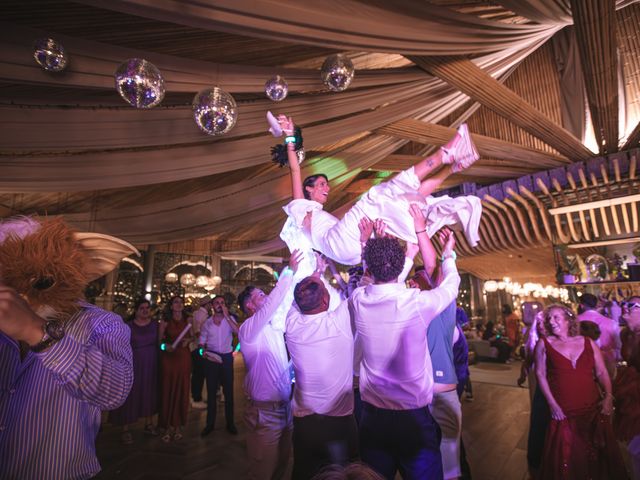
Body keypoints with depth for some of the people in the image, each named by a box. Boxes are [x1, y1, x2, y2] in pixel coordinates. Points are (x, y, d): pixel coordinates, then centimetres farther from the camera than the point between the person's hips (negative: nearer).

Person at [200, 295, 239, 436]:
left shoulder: (230, 319, -3)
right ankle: (210, 424, 26)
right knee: (211, 390, 11)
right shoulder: (207, 322, 3)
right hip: (211, 357, 1)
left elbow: (238, 332, -21)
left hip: (226, 357, -1)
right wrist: (204, 350, -11)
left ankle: (230, 423, 23)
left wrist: (227, 316, -22)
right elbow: (202, 341, 9)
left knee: (228, 390, 8)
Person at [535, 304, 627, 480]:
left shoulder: (588, 343, 5)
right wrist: (552, 404, -8)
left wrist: (608, 396, -9)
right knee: (566, 457, 7)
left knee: (598, 454, 15)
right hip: (563, 412, -2)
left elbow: (602, 372, 6)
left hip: (594, 409, 2)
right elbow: (540, 374, -3)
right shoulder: (544, 344, -2)